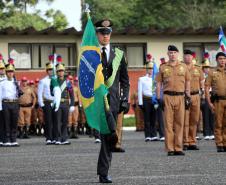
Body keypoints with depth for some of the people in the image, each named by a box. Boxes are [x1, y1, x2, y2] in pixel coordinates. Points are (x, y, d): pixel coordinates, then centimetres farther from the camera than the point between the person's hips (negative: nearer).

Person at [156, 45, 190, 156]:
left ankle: (178, 148, 8)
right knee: (168, 123, -3)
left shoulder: (183, 67, 11)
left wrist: (188, 96, 7)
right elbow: (159, 84, 8)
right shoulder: (163, 68, 7)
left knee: (180, 123, 3)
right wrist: (159, 98, 0)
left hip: (180, 97, 1)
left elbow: (187, 82, 14)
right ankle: (170, 149, -1)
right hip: (167, 97, -1)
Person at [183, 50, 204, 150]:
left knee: (194, 120, 5)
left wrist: (202, 90, 4)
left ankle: (192, 142, 12)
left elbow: (202, 83, 18)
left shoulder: (198, 70, 13)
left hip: (195, 96, 3)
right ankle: (185, 143, -3)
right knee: (185, 120, -6)